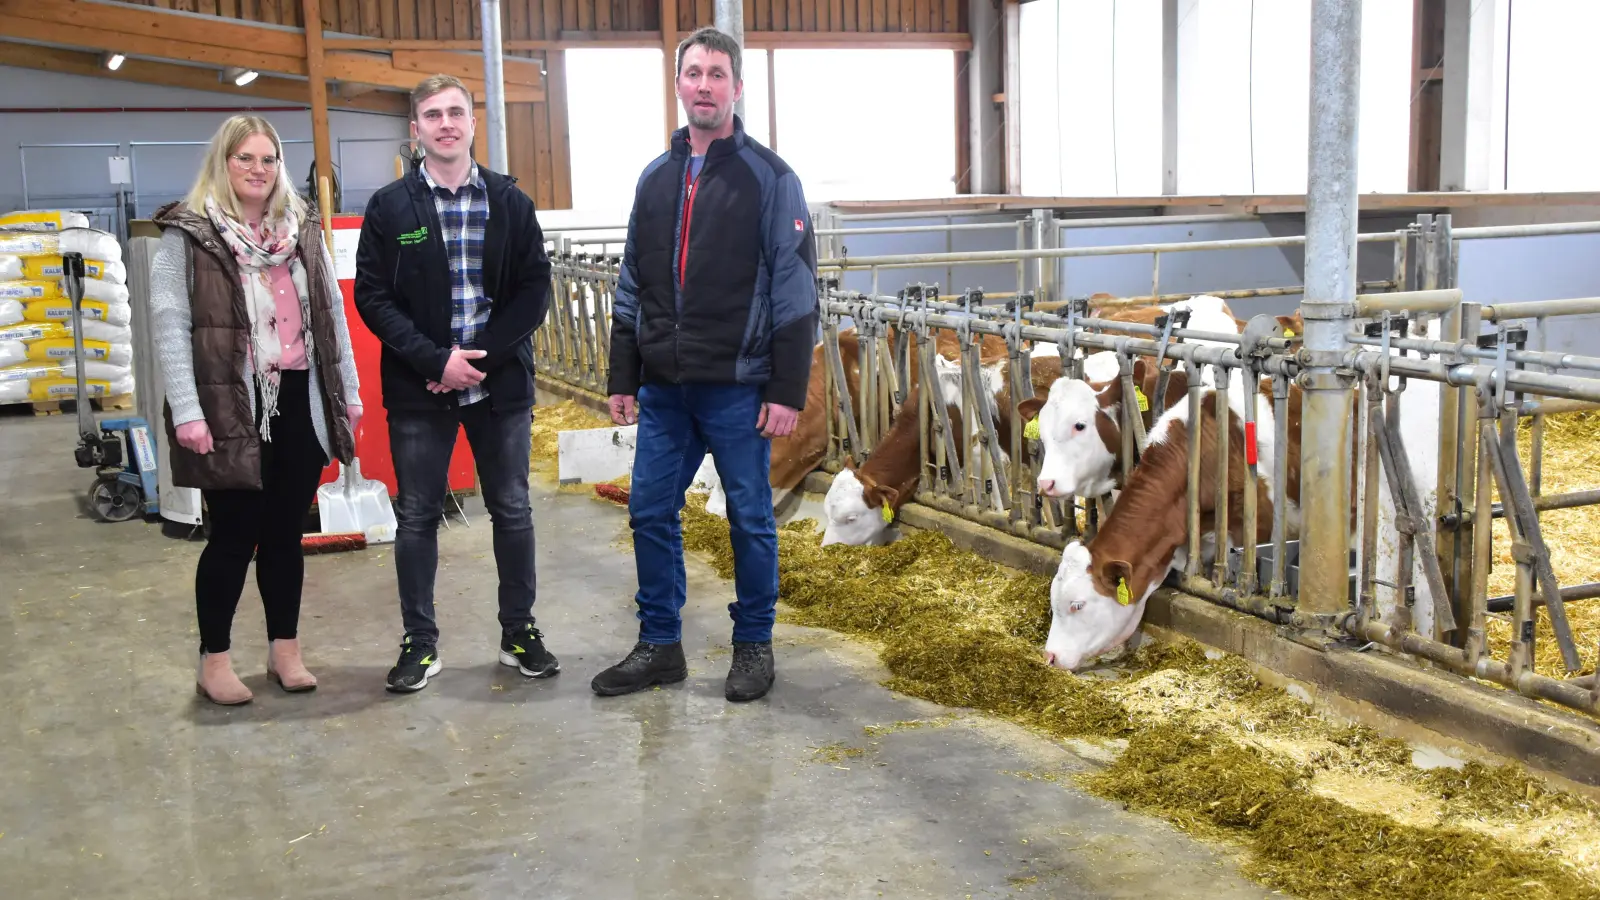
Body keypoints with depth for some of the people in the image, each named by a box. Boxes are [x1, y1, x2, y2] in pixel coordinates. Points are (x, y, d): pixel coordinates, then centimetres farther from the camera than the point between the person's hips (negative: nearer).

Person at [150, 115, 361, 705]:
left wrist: (349, 392, 10)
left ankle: (285, 648, 24)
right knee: (234, 535, 1)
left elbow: (332, 315, 14)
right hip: (231, 408, -4)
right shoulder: (188, 234, -3)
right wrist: (187, 412, -17)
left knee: (285, 531, 11)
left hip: (300, 403, 4)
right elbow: (169, 325, -9)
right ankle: (214, 661, 16)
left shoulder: (302, 231, 13)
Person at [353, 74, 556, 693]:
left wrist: (485, 355, -12)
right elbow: (372, 297, -4)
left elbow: (535, 287, 0)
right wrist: (437, 360, -15)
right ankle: (419, 642, 17)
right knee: (417, 517, 6)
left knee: (512, 510, 9)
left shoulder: (509, 200, 4)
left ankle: (519, 632, 23)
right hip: (418, 387, -1)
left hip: (500, 381, 1)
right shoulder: (389, 207, 1)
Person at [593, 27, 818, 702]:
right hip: (664, 389, 5)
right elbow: (632, 290, 14)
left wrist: (787, 390, -13)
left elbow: (795, 291, -8)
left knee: (751, 519, 6)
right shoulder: (655, 179, 11)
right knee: (651, 513, 8)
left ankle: (753, 645, 21)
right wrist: (623, 380, 11)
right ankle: (659, 645, 22)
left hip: (737, 387, -5)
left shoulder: (769, 178, -5)